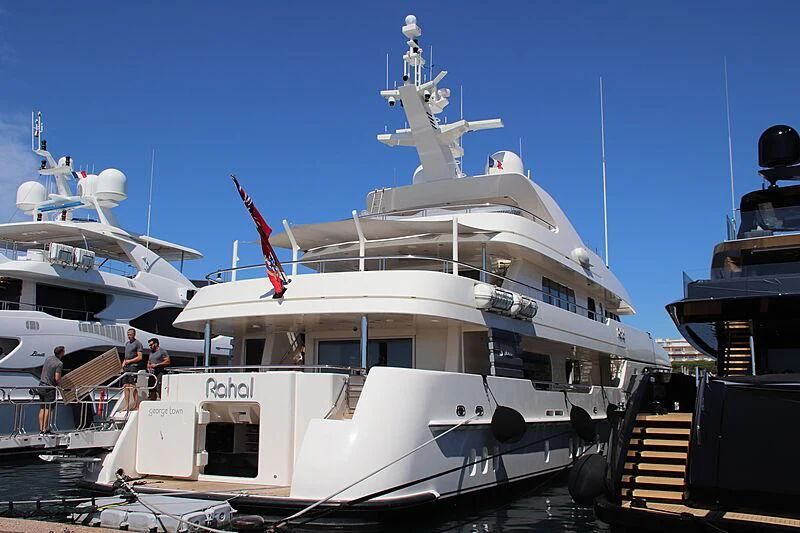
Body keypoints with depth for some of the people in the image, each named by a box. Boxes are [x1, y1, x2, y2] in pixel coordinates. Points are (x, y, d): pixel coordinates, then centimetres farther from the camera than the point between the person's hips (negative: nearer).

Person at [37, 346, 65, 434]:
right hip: (49, 388, -7)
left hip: (41, 386, 7)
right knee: (47, 409, -3)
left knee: (42, 408, 11)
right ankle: (45, 429, -3)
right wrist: (60, 382, 2)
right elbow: (57, 378, -20)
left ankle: (41, 429, 13)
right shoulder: (59, 364, -14)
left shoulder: (48, 358, 8)